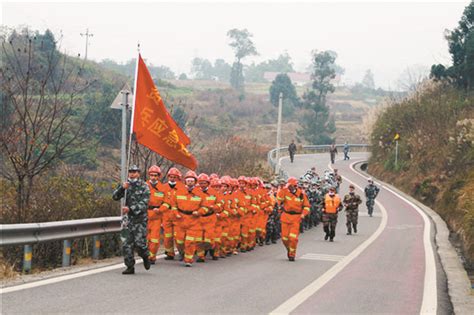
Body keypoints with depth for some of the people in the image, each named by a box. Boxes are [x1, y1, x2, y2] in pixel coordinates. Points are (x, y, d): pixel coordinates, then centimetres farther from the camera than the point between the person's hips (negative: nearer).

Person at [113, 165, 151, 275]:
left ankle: (145, 257, 22)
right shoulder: (126, 185, 11)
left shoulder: (144, 187, -5)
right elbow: (115, 196, 2)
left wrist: (130, 208, -26)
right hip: (127, 218, 4)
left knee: (139, 243, -9)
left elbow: (144, 204, -14)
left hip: (140, 218, -4)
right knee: (126, 244, -1)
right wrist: (122, 188, -15)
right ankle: (130, 267, 6)